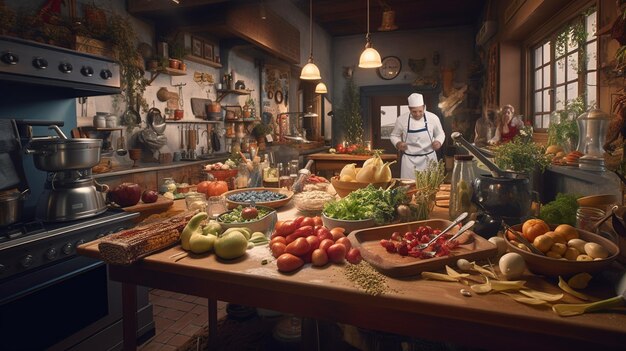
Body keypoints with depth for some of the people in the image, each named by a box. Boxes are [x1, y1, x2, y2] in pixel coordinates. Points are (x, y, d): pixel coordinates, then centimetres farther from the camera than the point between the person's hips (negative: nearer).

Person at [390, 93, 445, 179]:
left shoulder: (433, 118, -6)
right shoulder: (401, 119, -7)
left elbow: (440, 134, 8)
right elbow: (394, 135, 6)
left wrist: (438, 142, -13)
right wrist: (398, 143, -15)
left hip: (429, 158, 1)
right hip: (409, 160, -1)